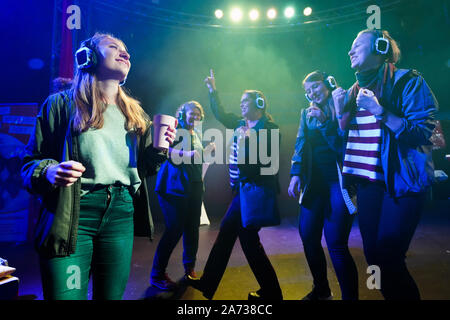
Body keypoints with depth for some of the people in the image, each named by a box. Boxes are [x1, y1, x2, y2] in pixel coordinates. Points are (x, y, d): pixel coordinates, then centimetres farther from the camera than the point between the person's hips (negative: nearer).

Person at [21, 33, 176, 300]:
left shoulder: (136, 114, 15)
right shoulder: (62, 104, 2)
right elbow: (31, 161, 2)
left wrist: (159, 150, -2)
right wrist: (49, 172, -20)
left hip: (122, 216, 4)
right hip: (71, 216, -3)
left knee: (112, 295, 12)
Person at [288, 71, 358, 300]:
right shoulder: (306, 113, 14)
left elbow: (344, 145, -8)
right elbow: (300, 145, 9)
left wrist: (324, 122, -15)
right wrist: (296, 173, -3)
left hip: (339, 180, -5)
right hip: (315, 182, 6)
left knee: (336, 243, -10)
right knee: (308, 236, 8)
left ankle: (350, 296, 8)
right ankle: (321, 291, 29)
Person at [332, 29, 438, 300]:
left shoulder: (407, 82, -5)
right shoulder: (354, 91, 13)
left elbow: (422, 133, -15)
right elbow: (344, 141, 15)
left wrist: (379, 111, -22)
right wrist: (340, 112, 0)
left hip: (402, 183, -6)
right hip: (367, 183, 6)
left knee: (387, 259, -8)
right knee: (374, 256, 11)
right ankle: (394, 292, 31)